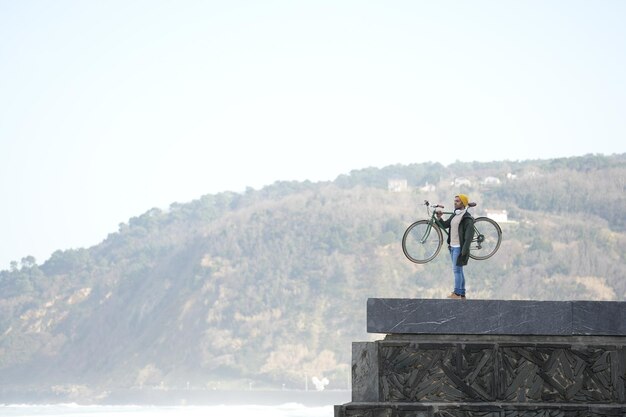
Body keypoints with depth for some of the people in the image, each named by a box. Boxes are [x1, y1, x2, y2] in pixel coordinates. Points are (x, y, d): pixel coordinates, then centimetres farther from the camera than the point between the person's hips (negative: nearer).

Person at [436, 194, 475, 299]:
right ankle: (462, 294, 15)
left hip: (459, 247, -9)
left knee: (457, 270, -8)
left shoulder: (467, 218, -14)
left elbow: (469, 236, -19)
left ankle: (457, 293, -5)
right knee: (459, 270, 11)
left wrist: (464, 251, -23)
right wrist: (439, 218, -3)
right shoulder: (455, 215, 14)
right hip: (452, 247, 9)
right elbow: (445, 225, 16)